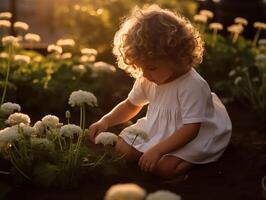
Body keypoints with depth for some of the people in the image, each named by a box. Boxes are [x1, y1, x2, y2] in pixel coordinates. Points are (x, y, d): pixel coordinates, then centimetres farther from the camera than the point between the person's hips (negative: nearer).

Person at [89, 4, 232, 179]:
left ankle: (191, 159, 1)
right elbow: (131, 105, 11)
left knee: (163, 167, -29)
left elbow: (191, 130, -30)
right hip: (156, 129, 7)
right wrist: (105, 121, -6)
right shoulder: (147, 80, -7)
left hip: (187, 138, -7)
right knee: (122, 148, -4)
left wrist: (157, 150, -38)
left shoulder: (192, 86, -29)